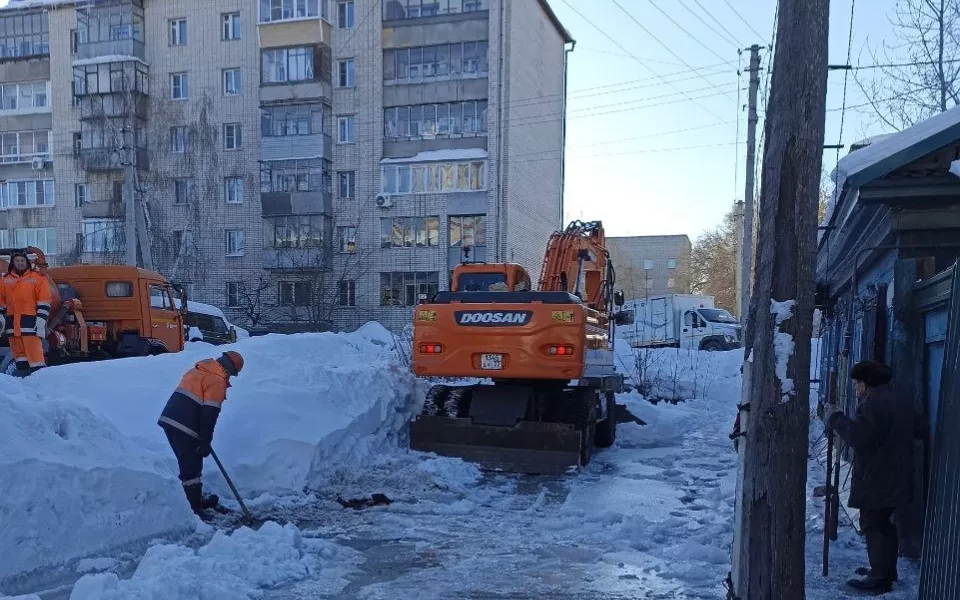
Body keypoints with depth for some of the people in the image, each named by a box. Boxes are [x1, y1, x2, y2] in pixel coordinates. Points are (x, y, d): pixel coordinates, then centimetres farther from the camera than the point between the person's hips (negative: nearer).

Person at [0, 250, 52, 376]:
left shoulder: (38, 279, 1)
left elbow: (44, 304, -3)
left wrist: (41, 324, -11)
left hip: (30, 323, -5)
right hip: (12, 324, 5)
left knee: (35, 355, -13)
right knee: (19, 355, 11)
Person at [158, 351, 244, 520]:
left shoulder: (198, 370, 19)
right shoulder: (218, 381, -9)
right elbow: (210, 414, -14)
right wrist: (205, 442, -9)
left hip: (169, 419, 9)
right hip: (183, 427, -9)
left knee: (191, 463, 19)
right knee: (191, 467, -3)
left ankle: (197, 499, 30)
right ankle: (195, 509, 0)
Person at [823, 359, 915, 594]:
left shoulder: (873, 403, -19)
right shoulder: (902, 404, 14)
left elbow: (858, 436, -28)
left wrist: (835, 417, -16)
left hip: (875, 481, -10)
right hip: (895, 480, 10)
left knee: (873, 526, -3)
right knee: (885, 525, 20)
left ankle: (879, 579, 0)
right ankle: (887, 571, 30)